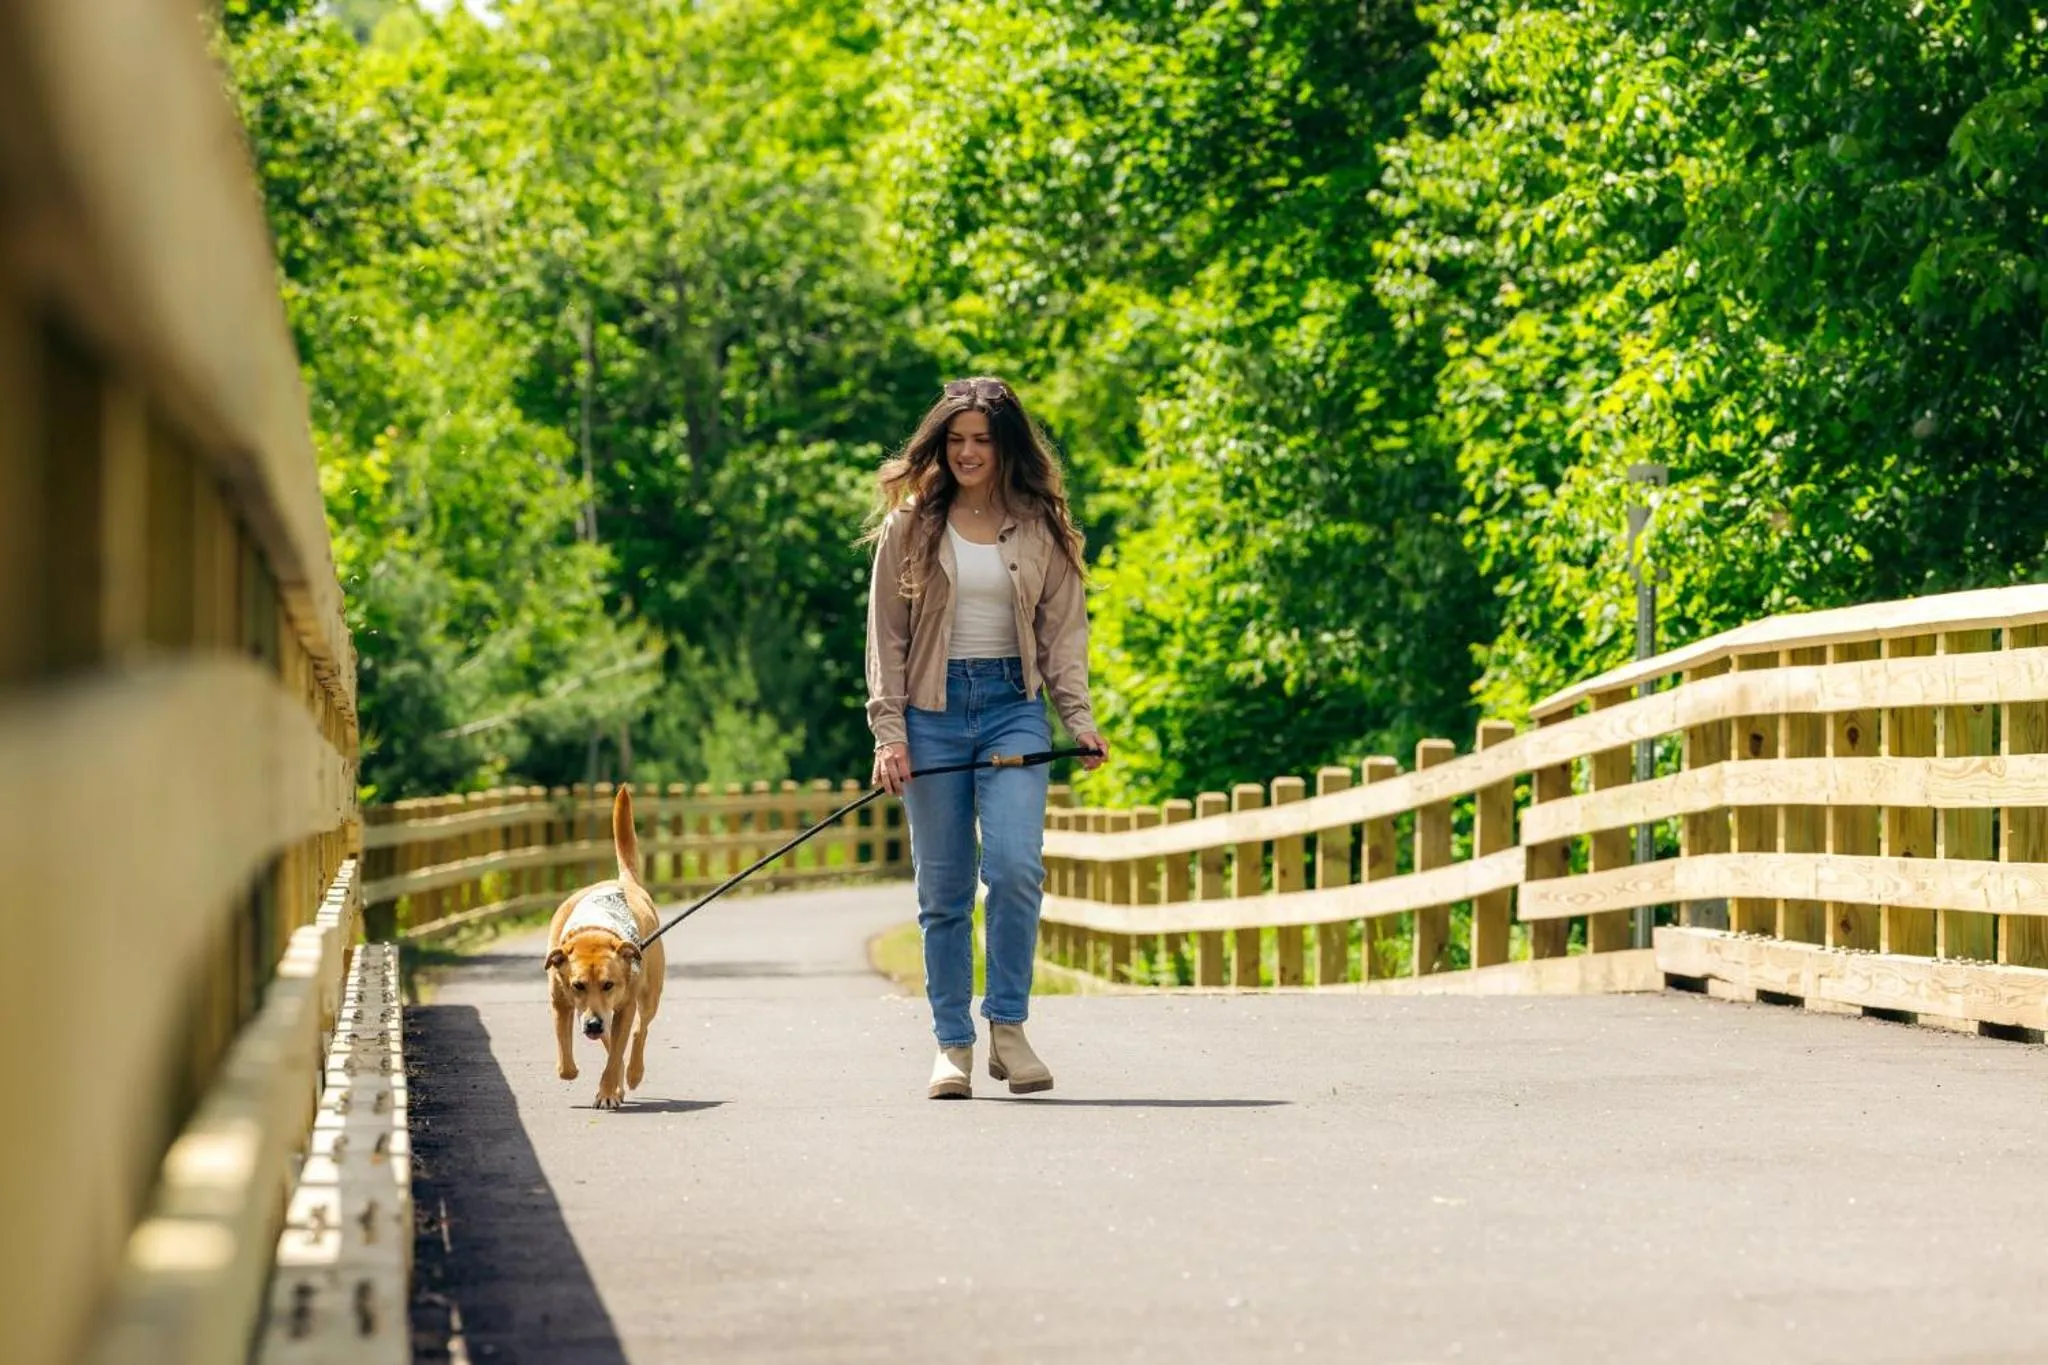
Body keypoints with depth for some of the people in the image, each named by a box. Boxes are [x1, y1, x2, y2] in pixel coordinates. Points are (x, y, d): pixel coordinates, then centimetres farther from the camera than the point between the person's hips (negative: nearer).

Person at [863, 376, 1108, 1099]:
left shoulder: (1041, 527, 8)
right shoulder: (909, 527, 6)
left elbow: (1063, 631, 9)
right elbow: (886, 635, 5)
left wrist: (1080, 719, -3)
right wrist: (888, 732, -5)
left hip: (1014, 707, 0)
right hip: (932, 712, 0)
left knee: (1015, 866, -18)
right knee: (943, 889, 2)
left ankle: (1008, 1025, -5)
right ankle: (953, 1046, 8)